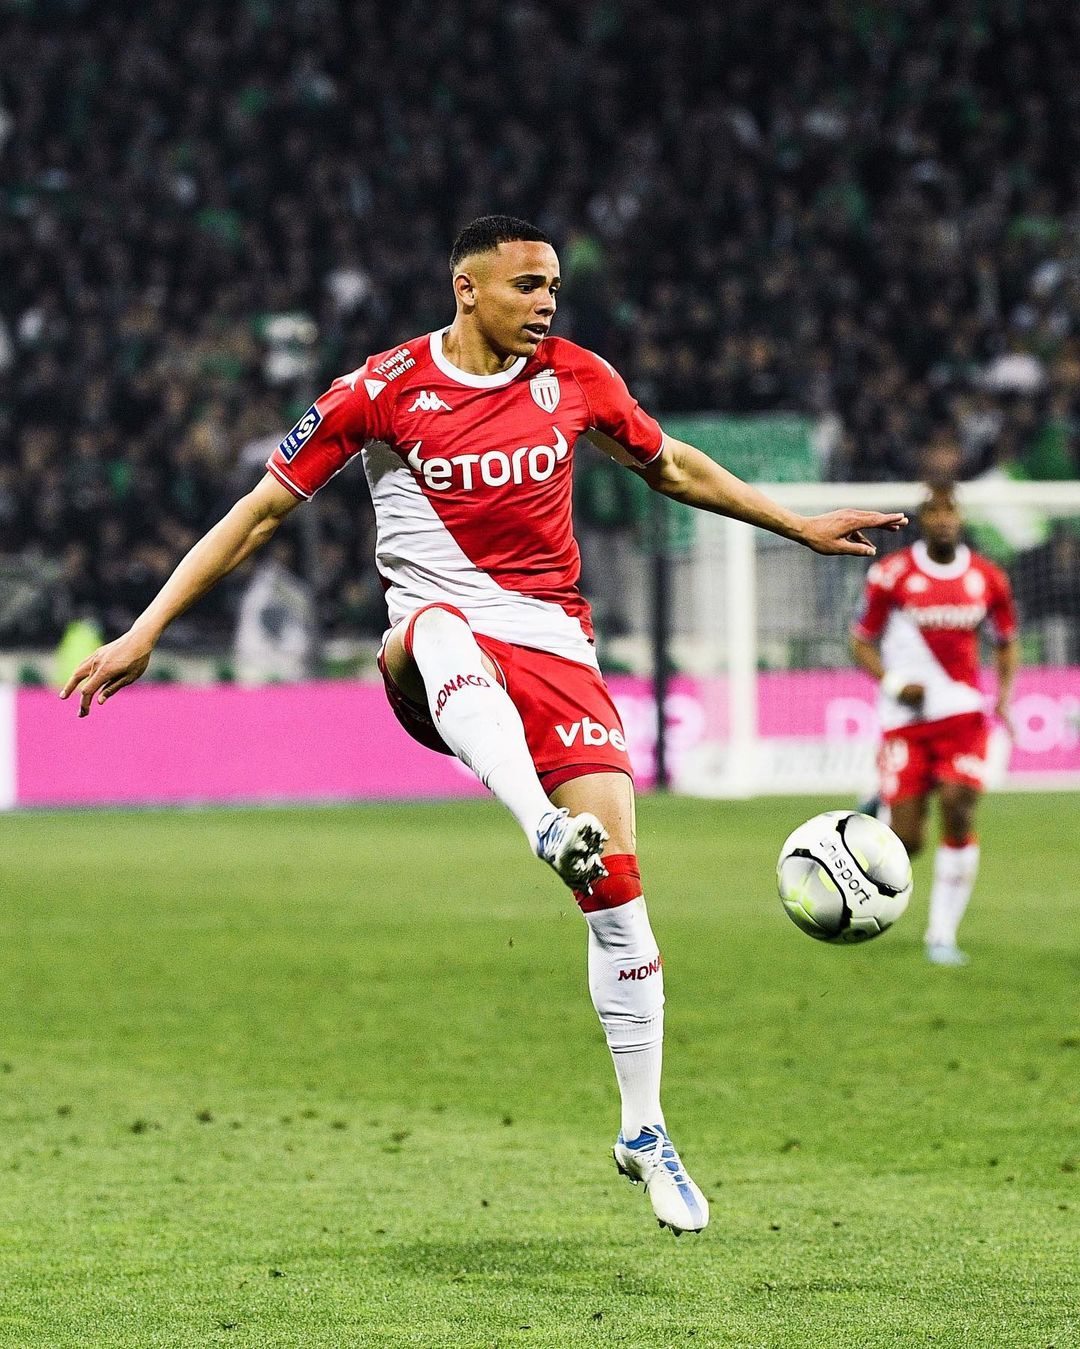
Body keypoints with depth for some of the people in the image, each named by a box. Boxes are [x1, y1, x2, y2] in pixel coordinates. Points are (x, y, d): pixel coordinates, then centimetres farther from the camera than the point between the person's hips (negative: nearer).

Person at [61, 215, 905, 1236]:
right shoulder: (382, 391, -2)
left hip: (554, 646, 3)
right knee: (442, 631, -43)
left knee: (618, 891, -9)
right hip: (433, 650, -3)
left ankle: (643, 1133, 5)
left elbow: (671, 467, 25)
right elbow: (262, 510, 2)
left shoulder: (574, 377, 7)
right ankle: (545, 831, -66)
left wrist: (798, 526, 30)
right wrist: (146, 632, -3)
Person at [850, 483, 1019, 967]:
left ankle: (942, 935, -1)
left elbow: (1007, 643, 17)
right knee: (905, 843, -7)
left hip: (963, 713, 2)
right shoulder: (891, 574, -4)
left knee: (959, 814, -13)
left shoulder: (987, 578, 4)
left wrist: (1004, 695, 0)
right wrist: (892, 682, -14)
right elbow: (862, 642, 3)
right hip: (906, 717, -2)